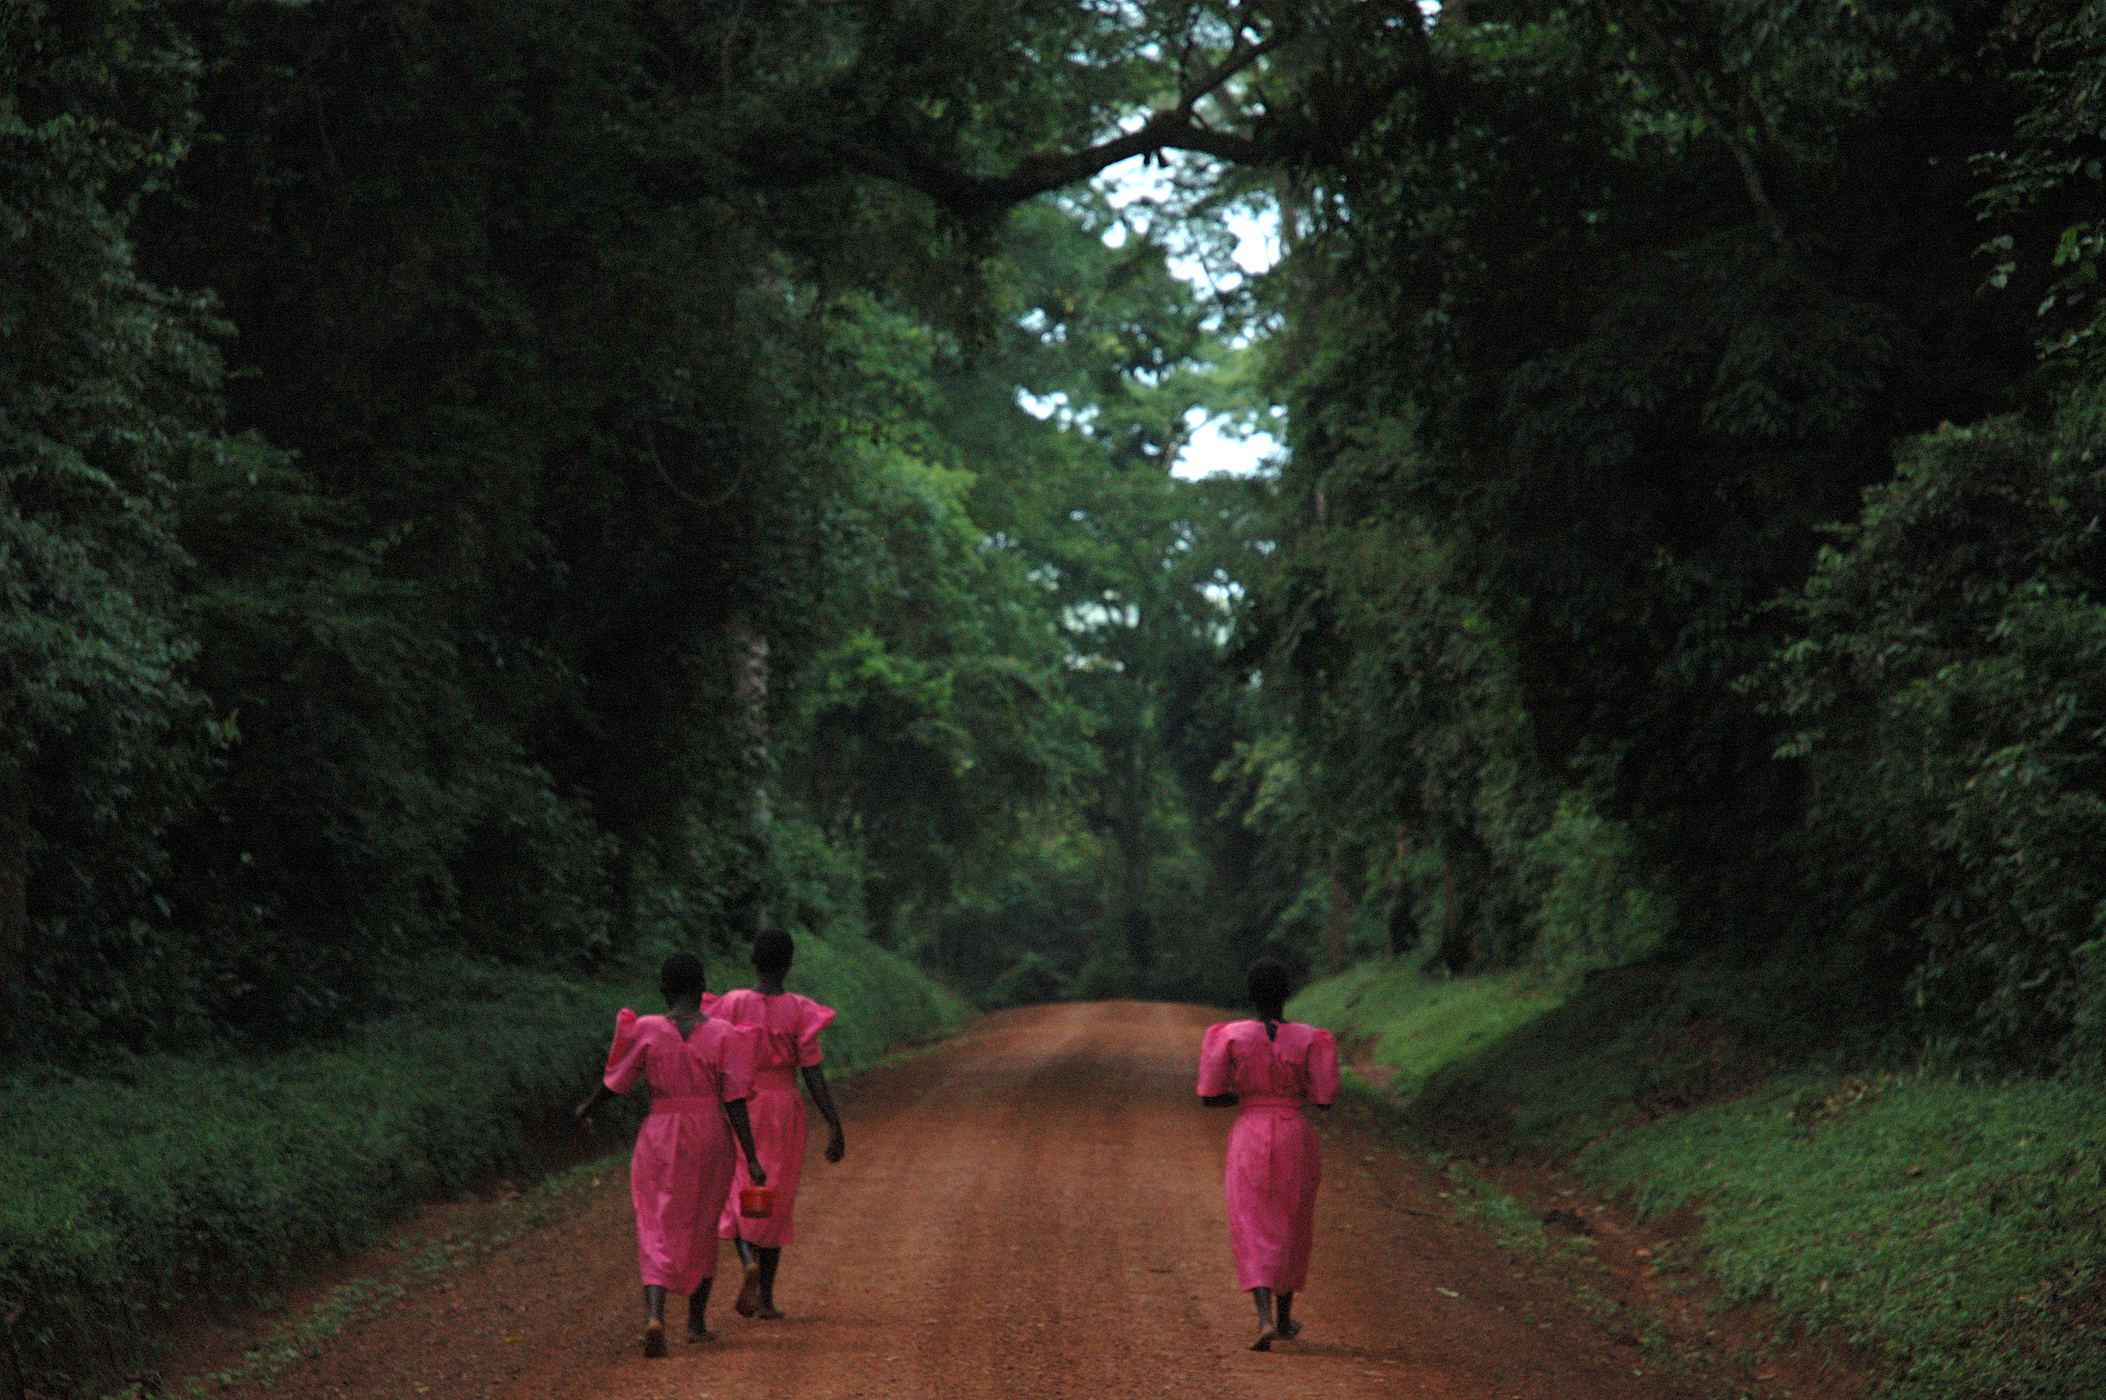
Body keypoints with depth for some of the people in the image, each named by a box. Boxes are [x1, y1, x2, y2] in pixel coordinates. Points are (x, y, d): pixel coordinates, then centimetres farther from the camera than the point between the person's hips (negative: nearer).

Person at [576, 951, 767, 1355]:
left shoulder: (647, 1032, -6)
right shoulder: (722, 1034, -6)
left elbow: (614, 1082, 1)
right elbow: (735, 1101, -8)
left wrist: (588, 1109, 22)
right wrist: (751, 1158, -5)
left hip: (660, 1136, -1)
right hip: (712, 1138, 1)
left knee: (657, 1231, 1)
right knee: (702, 1229, 18)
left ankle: (654, 1315, -23)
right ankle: (697, 1321, 27)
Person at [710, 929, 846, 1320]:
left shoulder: (732, 1004, -7)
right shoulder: (798, 1011, -7)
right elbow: (813, 1072, -11)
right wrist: (835, 1126, -9)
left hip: (738, 1109, 0)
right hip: (784, 1109, 0)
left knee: (738, 1199, 11)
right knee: (774, 1204, 12)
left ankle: (750, 1263, -19)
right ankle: (765, 1297, 14)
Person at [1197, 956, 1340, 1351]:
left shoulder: (1231, 1036, -5)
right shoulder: (1309, 1040, -5)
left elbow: (1209, 1097, -4)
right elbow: (1324, 1100, -5)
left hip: (1249, 1136, -1)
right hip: (1296, 1139, 1)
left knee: (1253, 1233, 1)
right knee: (1291, 1227, 19)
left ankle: (1265, 1316, -20)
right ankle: (1285, 1316, 32)